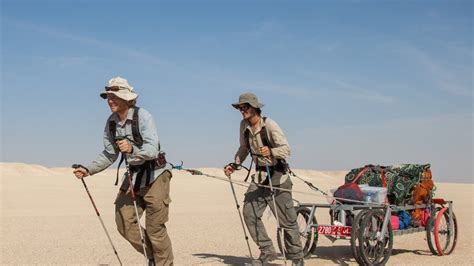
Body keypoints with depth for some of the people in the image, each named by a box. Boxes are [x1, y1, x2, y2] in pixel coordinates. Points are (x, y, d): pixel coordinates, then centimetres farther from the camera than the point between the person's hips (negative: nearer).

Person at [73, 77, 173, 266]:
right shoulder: (111, 123, 0)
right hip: (133, 175, 7)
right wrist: (88, 170, -1)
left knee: (154, 227, -6)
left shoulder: (143, 117, -19)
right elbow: (109, 155, 10)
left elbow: (153, 150, -29)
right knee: (124, 222, 4)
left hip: (155, 174, -6)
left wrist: (132, 149, -45)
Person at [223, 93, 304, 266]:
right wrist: (233, 165, 4)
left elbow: (286, 148, -23)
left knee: (287, 219, -2)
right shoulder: (244, 126, 3)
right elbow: (244, 149, 17)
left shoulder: (269, 125, -17)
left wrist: (271, 152, -42)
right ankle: (267, 251, 9)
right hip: (260, 175, 6)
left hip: (277, 175, -6)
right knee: (249, 213, -3)